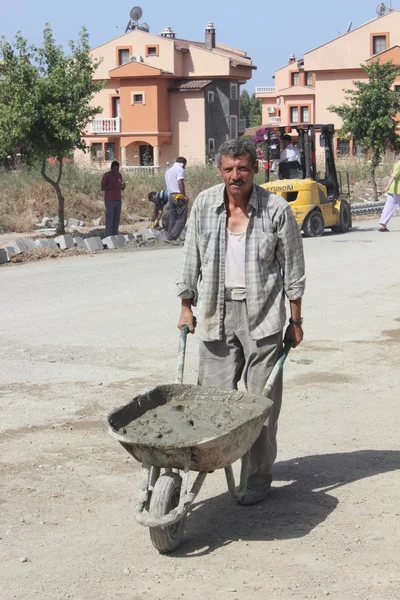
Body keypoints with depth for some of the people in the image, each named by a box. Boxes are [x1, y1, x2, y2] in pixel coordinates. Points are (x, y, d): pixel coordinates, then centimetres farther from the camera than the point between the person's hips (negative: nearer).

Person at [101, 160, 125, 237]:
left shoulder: (119, 175, 14)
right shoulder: (106, 175, -3)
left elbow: (122, 188, 19)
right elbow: (103, 188, -10)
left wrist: (122, 186, -6)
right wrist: (114, 186, -21)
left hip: (118, 200, 5)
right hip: (109, 201, -5)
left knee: (116, 220, 2)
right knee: (109, 221, -9)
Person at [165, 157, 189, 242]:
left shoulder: (168, 171, 19)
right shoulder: (180, 170, -7)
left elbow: (168, 185, 17)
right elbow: (180, 183, -18)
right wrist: (184, 196, -14)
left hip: (171, 196, 8)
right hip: (179, 196, -8)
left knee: (172, 218, 11)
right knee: (181, 219, -5)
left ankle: (170, 237, 9)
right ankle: (172, 237, -13)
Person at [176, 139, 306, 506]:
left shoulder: (277, 209, -4)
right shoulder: (204, 205, 3)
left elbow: (292, 268, 1)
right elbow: (192, 259, 12)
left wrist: (295, 320, 2)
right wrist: (186, 306, 13)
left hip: (262, 314, -3)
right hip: (216, 312, 3)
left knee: (262, 400, 0)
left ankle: (259, 477, 11)